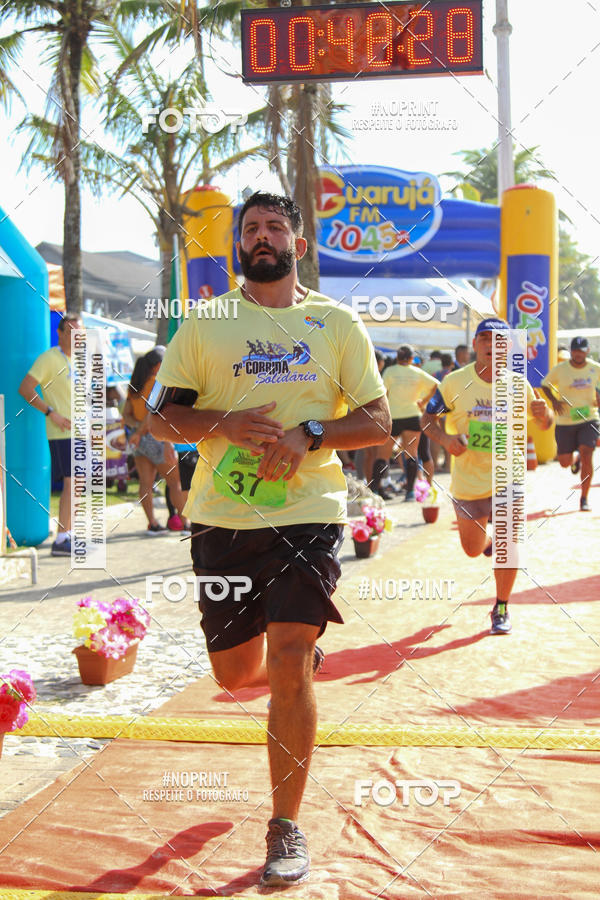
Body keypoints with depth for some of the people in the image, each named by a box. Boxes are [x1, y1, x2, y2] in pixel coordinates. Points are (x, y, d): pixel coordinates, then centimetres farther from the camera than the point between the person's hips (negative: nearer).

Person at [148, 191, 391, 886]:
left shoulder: (336, 324, 7)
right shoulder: (206, 323, 8)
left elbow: (377, 421, 5)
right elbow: (162, 417, 5)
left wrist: (308, 435, -13)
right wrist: (225, 423, -15)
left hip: (307, 513, -2)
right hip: (222, 518, 2)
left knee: (288, 669, -11)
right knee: (236, 673, 11)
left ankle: (286, 828, 4)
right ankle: (300, 653, 48)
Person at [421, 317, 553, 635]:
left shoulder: (519, 386, -5)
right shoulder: (454, 382, -8)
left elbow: (545, 424, 7)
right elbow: (427, 418, -3)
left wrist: (544, 414, -18)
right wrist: (445, 438, -23)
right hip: (467, 480, 1)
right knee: (473, 549, 14)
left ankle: (501, 608, 8)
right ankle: (489, 540, 53)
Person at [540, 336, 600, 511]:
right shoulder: (559, 369, -6)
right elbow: (545, 385, 8)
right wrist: (553, 400, -10)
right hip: (565, 421, 1)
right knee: (565, 462, 5)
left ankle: (584, 498, -6)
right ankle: (576, 457, 45)